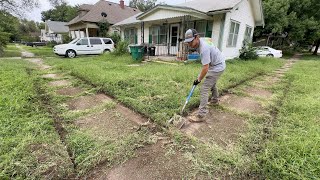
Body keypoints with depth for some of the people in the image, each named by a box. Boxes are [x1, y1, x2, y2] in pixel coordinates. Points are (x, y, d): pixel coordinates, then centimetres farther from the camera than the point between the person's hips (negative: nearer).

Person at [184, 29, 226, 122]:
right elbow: (209, 39, 19)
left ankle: (201, 115, -14)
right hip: (217, 64, 11)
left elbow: (205, 68, -34)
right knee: (212, 83, 30)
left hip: (217, 67, -11)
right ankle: (215, 100, 55)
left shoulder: (204, 48, -35)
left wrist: (199, 79, -21)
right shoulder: (201, 39, -6)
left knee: (204, 89, -16)